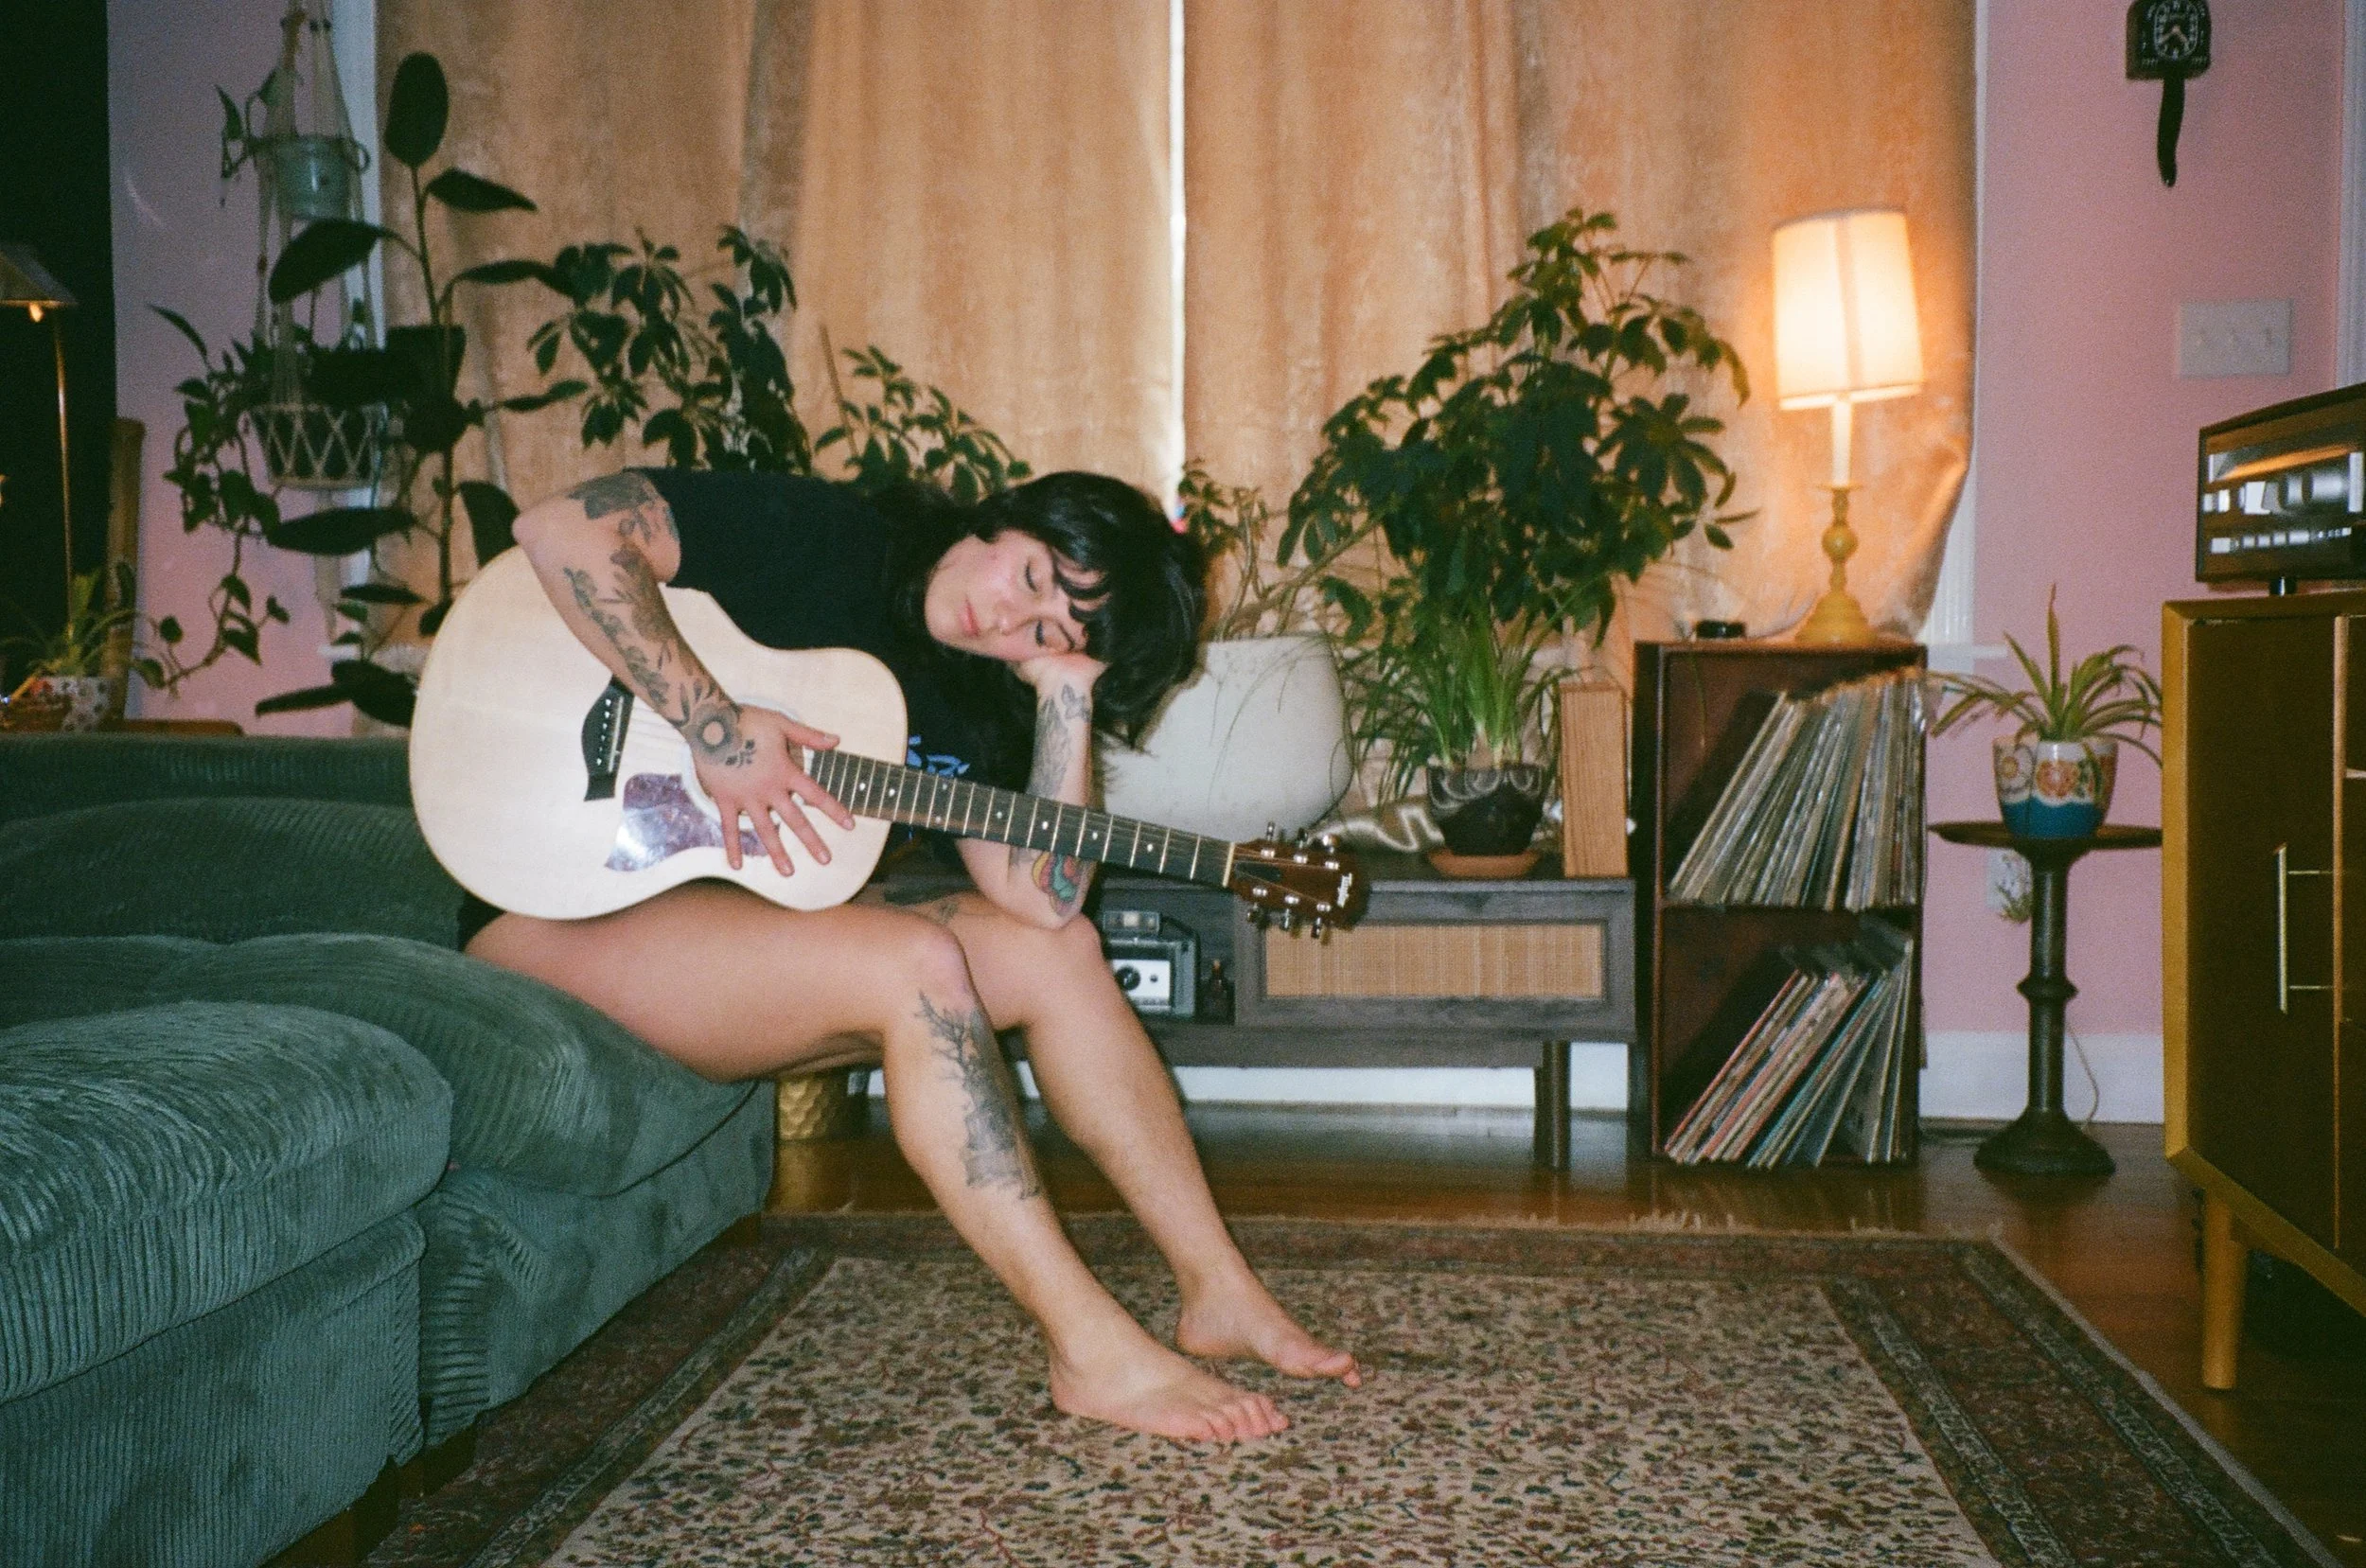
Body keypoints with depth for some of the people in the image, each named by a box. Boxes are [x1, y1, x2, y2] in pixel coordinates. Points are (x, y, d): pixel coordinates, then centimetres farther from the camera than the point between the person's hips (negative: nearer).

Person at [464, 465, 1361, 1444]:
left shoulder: (975, 704, 7)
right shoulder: (811, 538, -11)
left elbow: (1040, 898, -9)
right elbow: (563, 526, -23)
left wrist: (1067, 695, -12)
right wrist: (716, 727, -28)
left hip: (763, 914, 8)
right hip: (569, 910, -8)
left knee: (1056, 949, -2)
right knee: (916, 963, -29)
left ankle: (1219, 1291, 0)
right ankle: (1093, 1352, -24)